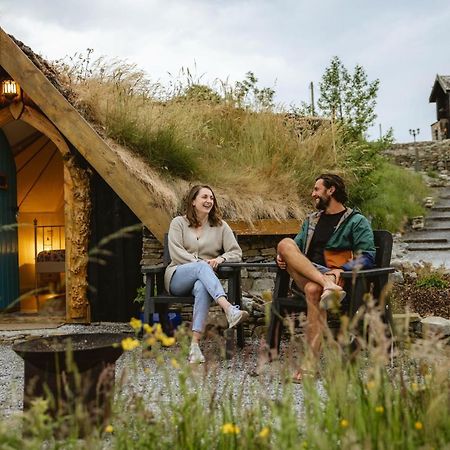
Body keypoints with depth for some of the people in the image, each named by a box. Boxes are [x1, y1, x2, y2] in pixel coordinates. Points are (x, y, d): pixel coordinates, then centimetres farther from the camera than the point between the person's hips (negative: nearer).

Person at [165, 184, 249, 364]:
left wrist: (221, 258, -15)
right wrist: (200, 262, -16)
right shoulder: (178, 223, 12)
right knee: (201, 267, -36)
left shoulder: (220, 226, 17)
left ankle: (195, 344, -47)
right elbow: (176, 253, -2)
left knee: (202, 288, -38)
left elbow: (237, 253, 7)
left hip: (204, 279, 1)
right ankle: (229, 310, -57)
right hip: (177, 278, -1)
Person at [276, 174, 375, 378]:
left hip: (336, 276, -5)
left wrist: (342, 269, -20)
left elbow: (367, 256, -3)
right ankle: (327, 286, -38)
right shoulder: (311, 220, 26)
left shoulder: (357, 221, 8)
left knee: (313, 290, -38)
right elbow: (296, 248, 25)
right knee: (285, 243, -20)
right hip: (305, 275, 5)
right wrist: (283, 257, 2)